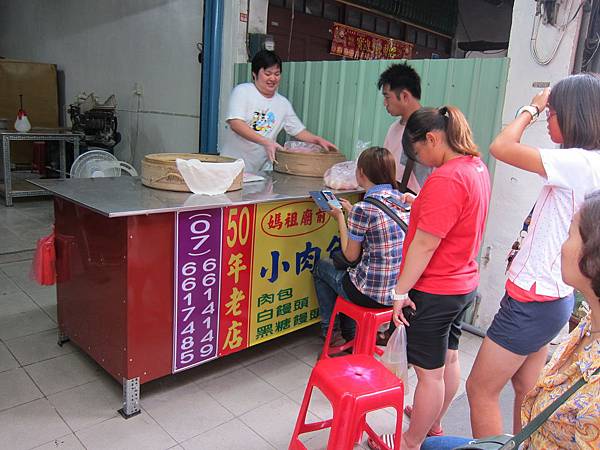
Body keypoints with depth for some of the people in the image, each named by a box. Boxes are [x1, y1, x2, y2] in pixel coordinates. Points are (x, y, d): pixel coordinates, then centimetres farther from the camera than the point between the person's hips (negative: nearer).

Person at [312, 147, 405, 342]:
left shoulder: (363, 209, -21)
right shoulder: (401, 199, 0)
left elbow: (351, 255, -9)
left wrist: (340, 217, 2)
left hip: (372, 294, -7)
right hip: (401, 289, 7)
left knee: (321, 267, 21)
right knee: (341, 266, 33)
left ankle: (329, 330, 35)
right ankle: (349, 332, 42)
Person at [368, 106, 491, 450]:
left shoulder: (446, 179, -25)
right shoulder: (477, 167, 4)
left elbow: (425, 244, -25)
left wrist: (400, 291, -18)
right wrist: (418, 204, 12)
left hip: (434, 292, -9)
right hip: (464, 283, 10)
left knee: (430, 371, 6)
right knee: (448, 358, 23)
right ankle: (434, 422, 44)